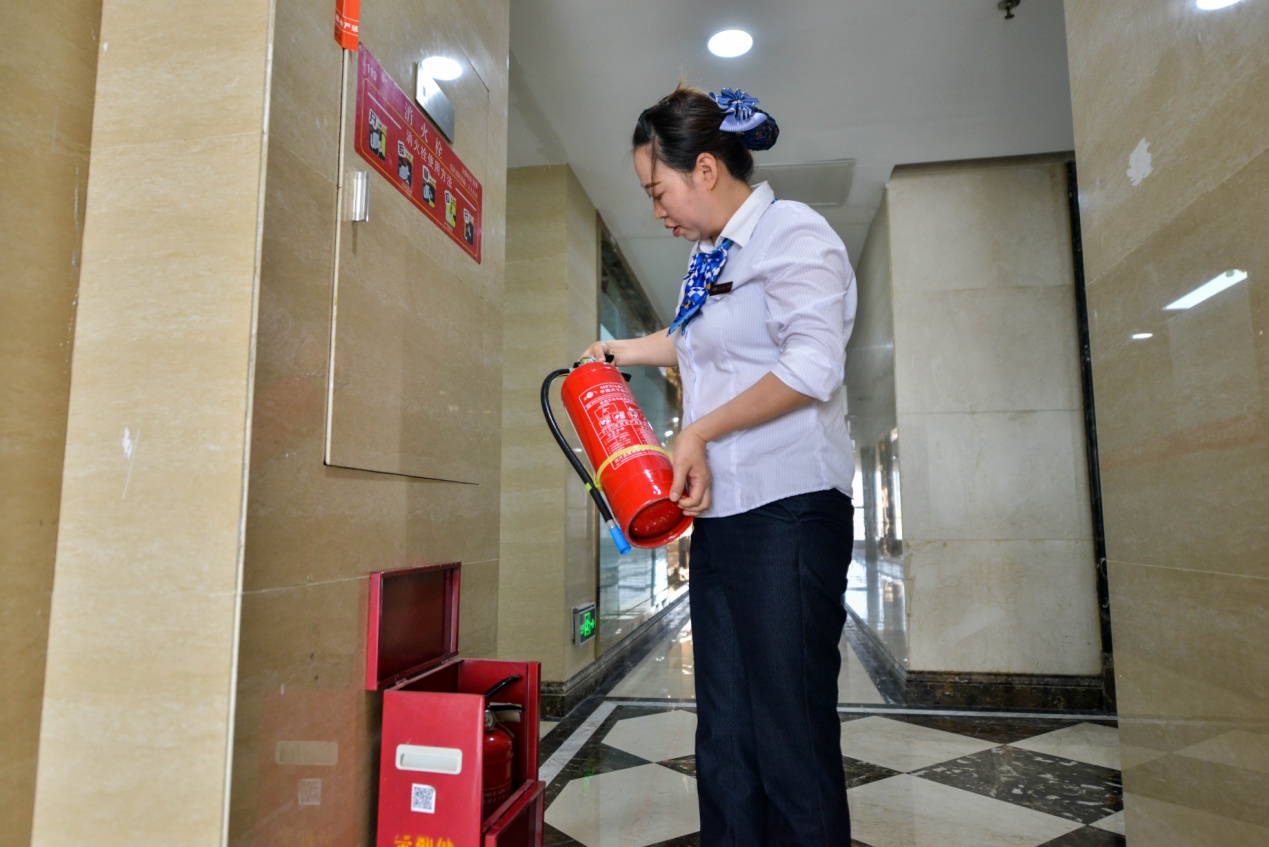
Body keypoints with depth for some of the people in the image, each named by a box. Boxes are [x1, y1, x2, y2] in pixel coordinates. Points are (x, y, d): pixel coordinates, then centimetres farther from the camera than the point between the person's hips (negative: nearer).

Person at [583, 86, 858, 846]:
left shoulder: (793, 232, -4)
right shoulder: (711, 259, 20)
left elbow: (812, 365, -19)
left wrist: (701, 430, -12)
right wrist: (625, 352, 42)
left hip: (788, 511, -8)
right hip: (722, 519, 8)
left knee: (792, 736, -3)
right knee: (725, 739, 11)